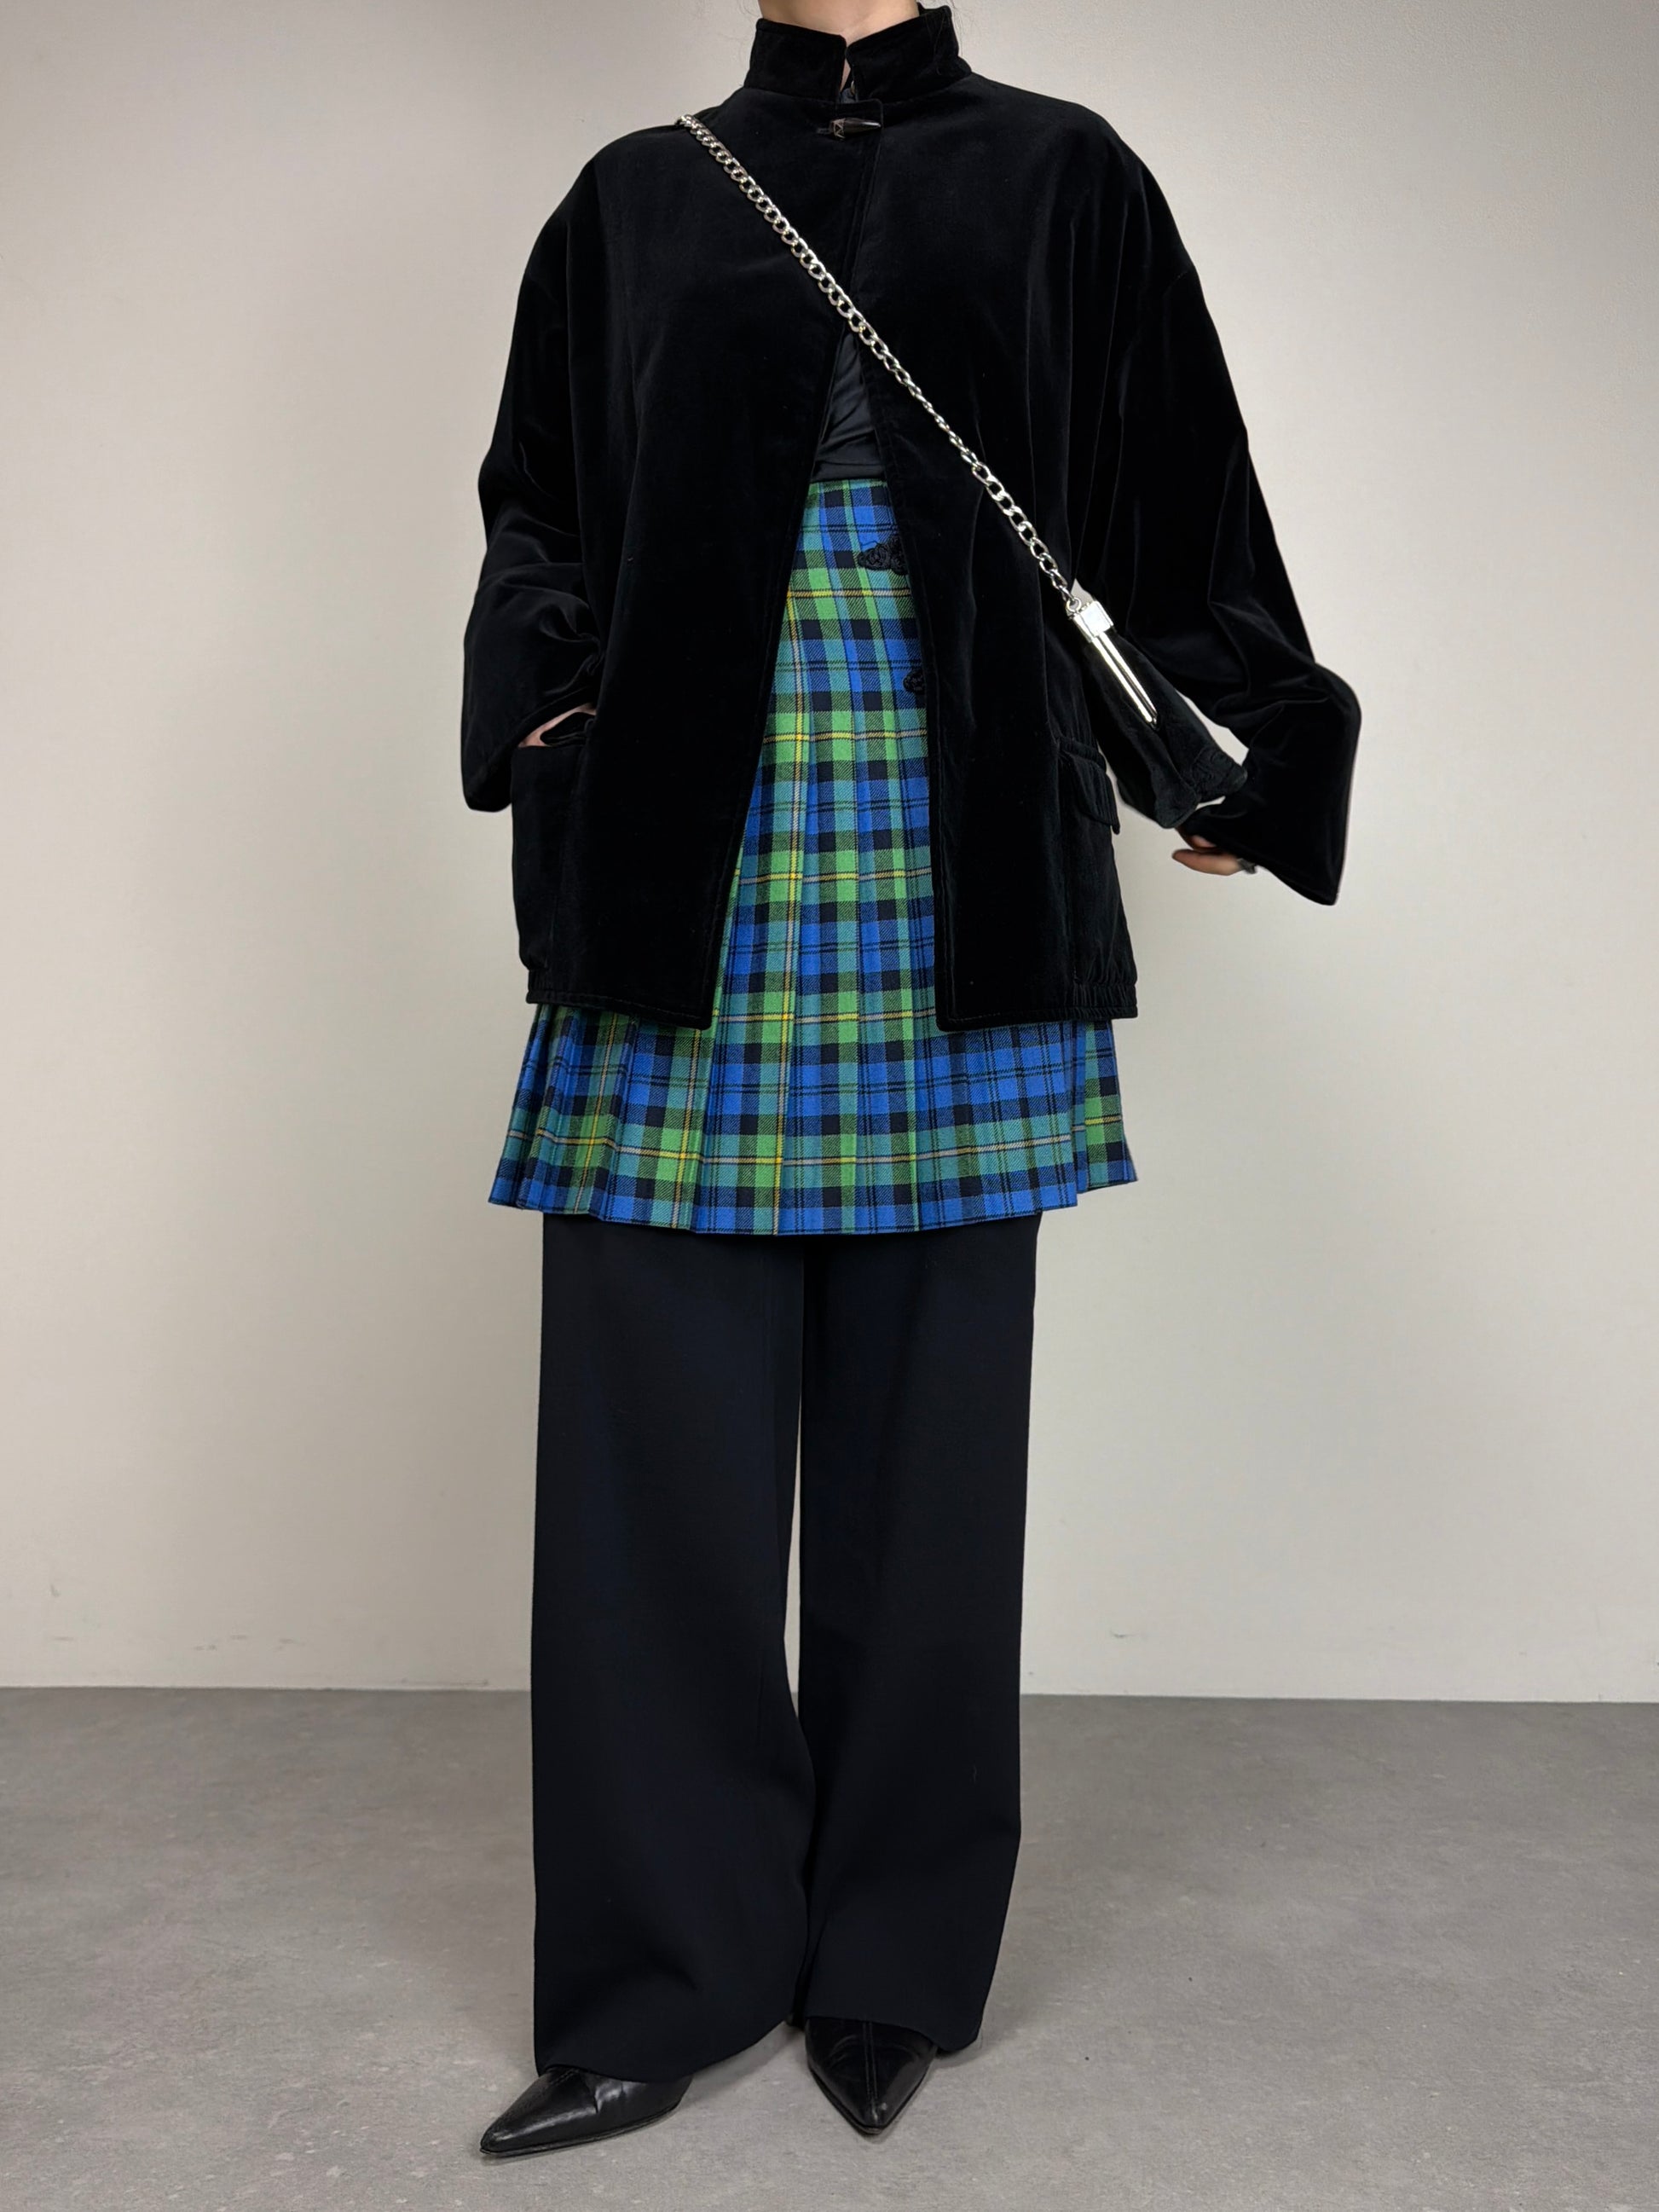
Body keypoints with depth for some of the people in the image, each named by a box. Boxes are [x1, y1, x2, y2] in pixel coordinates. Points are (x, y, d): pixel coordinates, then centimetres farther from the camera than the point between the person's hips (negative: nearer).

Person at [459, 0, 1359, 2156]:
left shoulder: (1060, 178, 12)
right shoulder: (634, 198, 15)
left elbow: (1183, 511, 12)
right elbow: (534, 516, 17)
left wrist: (1251, 766, 6)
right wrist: (543, 709, -1)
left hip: (957, 894, -1)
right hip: (682, 885, 1)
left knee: (926, 1419, 4)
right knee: (660, 1432, 0)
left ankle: (895, 1969, 20)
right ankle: (661, 1981, 14)